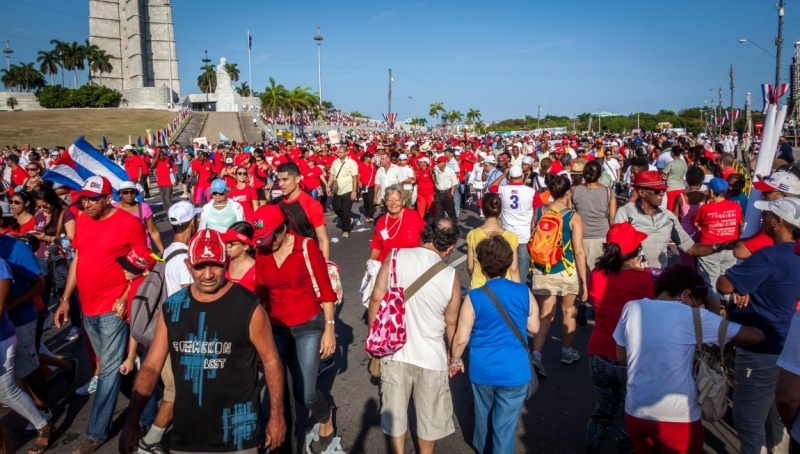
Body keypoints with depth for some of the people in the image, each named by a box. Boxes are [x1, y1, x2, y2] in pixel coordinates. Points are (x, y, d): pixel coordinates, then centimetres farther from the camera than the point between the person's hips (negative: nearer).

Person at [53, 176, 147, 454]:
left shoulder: (129, 223, -13)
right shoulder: (81, 221, 5)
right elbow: (77, 259, 13)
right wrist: (65, 299, 11)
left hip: (113, 307, -7)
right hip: (87, 307, 7)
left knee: (109, 369, 1)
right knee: (108, 365, 19)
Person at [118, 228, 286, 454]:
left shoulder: (249, 307, -13)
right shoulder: (171, 308, 0)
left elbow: (271, 361, -5)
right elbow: (152, 365, 3)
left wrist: (276, 416, -3)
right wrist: (132, 420, -7)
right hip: (185, 432, 4)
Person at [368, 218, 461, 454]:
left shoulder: (395, 258, -12)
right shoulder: (450, 276, -12)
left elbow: (376, 299, -10)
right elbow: (451, 322, -1)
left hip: (394, 351, 1)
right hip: (431, 356, -1)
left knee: (394, 410, 22)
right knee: (429, 415, 22)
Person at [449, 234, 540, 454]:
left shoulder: (474, 298, -16)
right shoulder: (524, 293, -11)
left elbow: (461, 338, -11)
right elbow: (534, 328, 3)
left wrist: (455, 360, 7)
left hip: (482, 370, 1)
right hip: (514, 371, -1)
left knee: (484, 413, 27)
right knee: (505, 424, 11)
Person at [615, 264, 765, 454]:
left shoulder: (631, 308, -2)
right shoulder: (693, 316, -11)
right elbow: (756, 336, -3)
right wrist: (725, 344, 15)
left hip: (636, 413, 3)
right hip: (678, 418, -3)